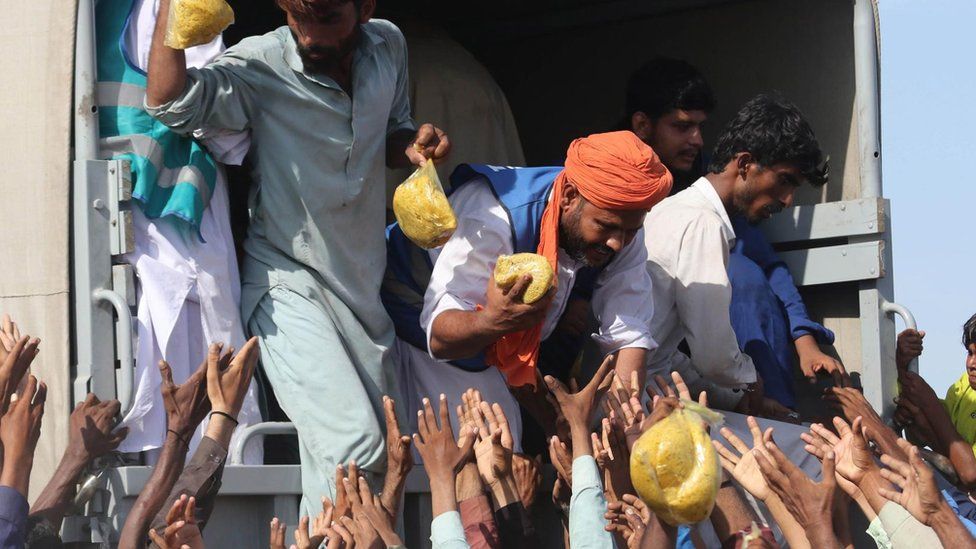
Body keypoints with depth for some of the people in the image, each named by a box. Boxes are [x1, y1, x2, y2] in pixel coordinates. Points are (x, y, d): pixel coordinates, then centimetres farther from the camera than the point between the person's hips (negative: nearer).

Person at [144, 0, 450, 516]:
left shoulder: (387, 47, 1)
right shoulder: (261, 65, -16)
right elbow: (167, 99, -33)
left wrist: (413, 143, -4)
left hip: (362, 288, 6)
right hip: (289, 284, -6)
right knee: (355, 450, -23)